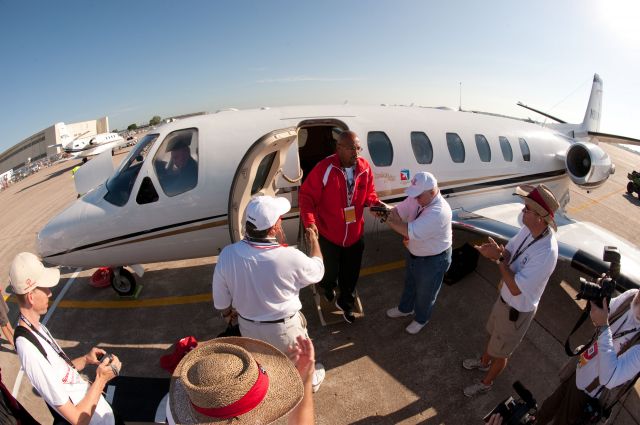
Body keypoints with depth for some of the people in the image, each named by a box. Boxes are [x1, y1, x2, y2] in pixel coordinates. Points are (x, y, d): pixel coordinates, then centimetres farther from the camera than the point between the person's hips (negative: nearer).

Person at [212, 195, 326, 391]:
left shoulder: (227, 254, -24)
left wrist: (228, 313, 13)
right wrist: (314, 241, 6)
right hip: (284, 329, -2)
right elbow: (317, 271, -10)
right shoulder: (290, 257, -33)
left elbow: (221, 300, -10)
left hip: (248, 327, 3)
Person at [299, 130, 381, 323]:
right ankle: (328, 287, 59)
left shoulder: (364, 168, -7)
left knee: (351, 274, 19)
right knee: (330, 270, 22)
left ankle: (345, 302, 46)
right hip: (329, 234, -3)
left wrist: (376, 204, -15)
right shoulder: (324, 168, -22)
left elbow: (369, 194, 7)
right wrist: (310, 222, -30)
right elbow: (306, 196, -18)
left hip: (355, 234, 4)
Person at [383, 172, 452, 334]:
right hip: (414, 253, 8)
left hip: (433, 260, -7)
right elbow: (399, 210, -8)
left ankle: (421, 319, 48)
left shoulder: (439, 212, -38)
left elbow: (412, 232, -41)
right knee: (409, 284, 30)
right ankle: (405, 308, 57)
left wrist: (389, 221, -33)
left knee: (425, 293, 19)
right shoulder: (417, 198, -12)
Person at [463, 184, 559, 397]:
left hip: (518, 309, -7)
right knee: (493, 334, 33)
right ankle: (484, 362, 61)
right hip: (504, 297, 7)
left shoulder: (546, 252, -38)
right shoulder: (528, 229, -14)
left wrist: (499, 258, -28)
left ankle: (486, 383, 46)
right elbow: (509, 253, -4)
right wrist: (497, 252, -27)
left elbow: (516, 288, -34)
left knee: (500, 352, 19)